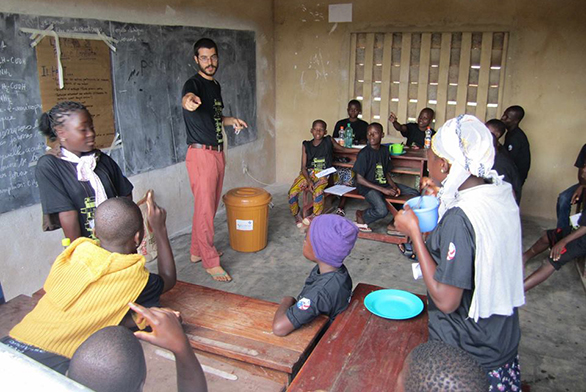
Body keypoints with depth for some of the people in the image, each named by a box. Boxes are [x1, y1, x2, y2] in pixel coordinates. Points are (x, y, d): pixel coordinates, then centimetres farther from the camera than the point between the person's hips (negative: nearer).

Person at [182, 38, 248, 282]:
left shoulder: (216, 85, 14)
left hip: (218, 152, 9)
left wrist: (231, 121, 8)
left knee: (211, 206, 15)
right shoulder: (194, 83, -12)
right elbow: (188, 96, -38)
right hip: (201, 154, -9)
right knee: (205, 208, -4)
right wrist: (188, 100, -61)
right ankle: (210, 262, 5)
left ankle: (197, 251, 29)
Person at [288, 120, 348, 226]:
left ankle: (316, 216, -12)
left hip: (323, 174, -2)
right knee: (292, 192, -20)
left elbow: (343, 149, 24)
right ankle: (296, 215, 6)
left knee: (318, 190, -34)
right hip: (308, 173, 2)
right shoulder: (306, 145, 8)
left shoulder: (329, 141, 8)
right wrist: (309, 181, -14)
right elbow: (303, 167, 2)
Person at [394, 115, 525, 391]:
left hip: (470, 351, -7)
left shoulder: (459, 218, -30)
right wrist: (447, 197, 7)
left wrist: (414, 232, -22)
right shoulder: (502, 193, -5)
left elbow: (446, 301, -25)